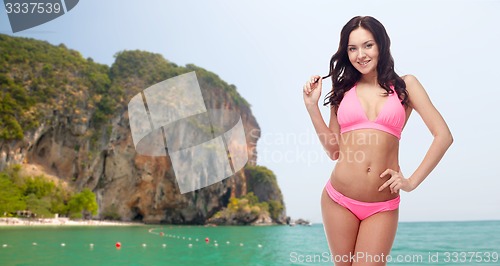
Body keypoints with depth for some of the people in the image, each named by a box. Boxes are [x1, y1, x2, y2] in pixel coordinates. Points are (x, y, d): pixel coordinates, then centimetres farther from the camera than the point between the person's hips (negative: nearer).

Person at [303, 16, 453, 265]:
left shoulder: (405, 85, 4)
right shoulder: (342, 90, 9)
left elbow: (443, 136, 0)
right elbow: (334, 150, 6)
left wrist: (412, 181, -6)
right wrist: (312, 105, 2)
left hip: (383, 206, -1)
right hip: (339, 200, 2)